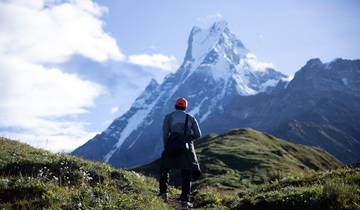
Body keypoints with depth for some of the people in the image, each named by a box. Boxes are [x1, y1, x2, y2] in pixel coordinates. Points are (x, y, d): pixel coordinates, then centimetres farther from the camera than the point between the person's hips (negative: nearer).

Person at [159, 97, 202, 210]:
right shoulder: (191, 118, 12)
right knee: (187, 175, 6)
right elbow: (198, 134, 5)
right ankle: (185, 201, -1)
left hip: (172, 146, -1)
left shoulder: (168, 117, 8)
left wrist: (166, 147, 9)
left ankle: (163, 192, 19)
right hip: (187, 148, 1)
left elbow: (165, 133, -3)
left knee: (164, 169, 23)